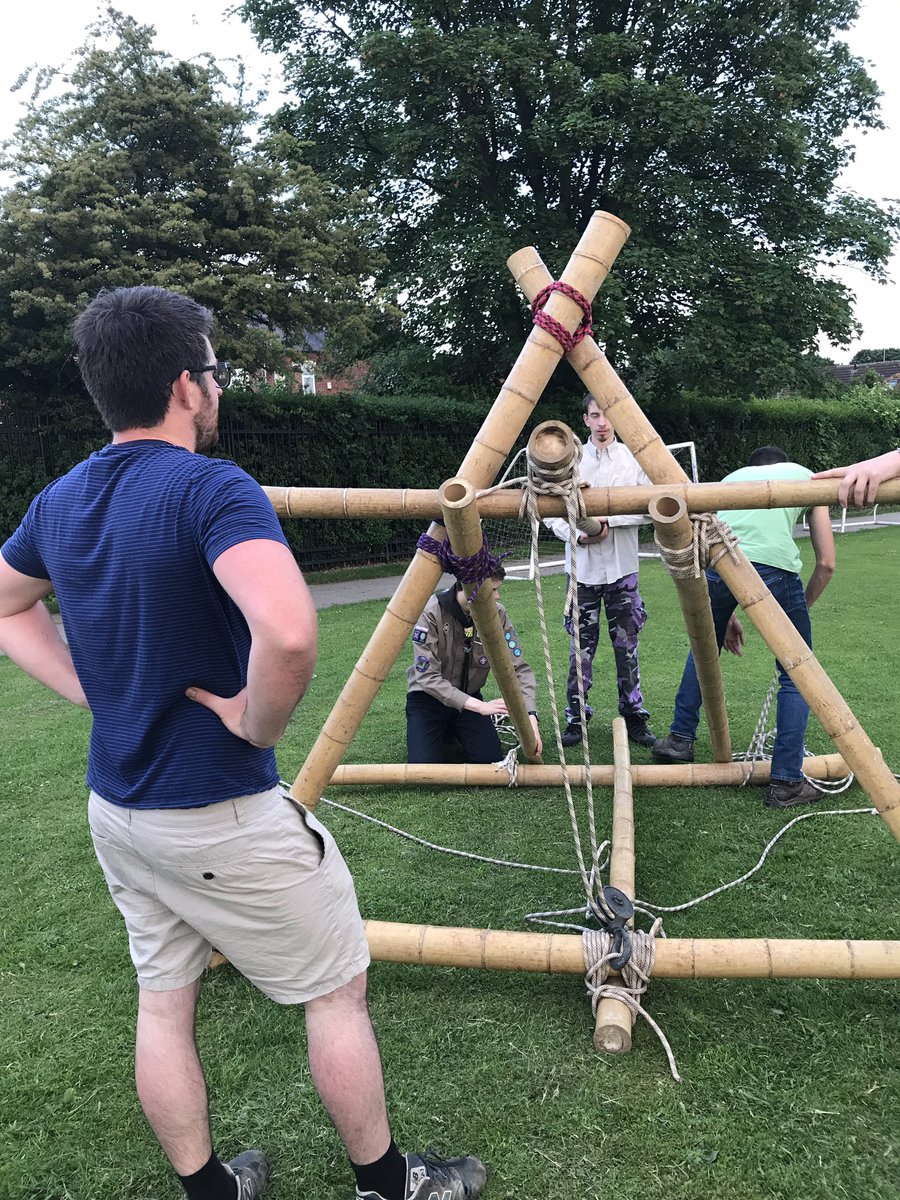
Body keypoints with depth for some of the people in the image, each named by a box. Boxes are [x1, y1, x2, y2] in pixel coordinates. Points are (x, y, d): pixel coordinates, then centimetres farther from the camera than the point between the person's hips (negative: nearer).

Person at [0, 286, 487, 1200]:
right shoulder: (212, 490, -23)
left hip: (115, 808, 8)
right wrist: (258, 724, -20)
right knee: (336, 989, 12)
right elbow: (287, 633, -40)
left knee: (162, 999, 20)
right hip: (221, 817, -7)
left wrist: (98, 692, 10)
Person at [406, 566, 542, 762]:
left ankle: (455, 729, 19)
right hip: (428, 696, -3)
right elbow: (428, 677, -29)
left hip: (468, 696, 3)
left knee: (490, 759, -12)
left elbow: (518, 668, -14)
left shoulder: (496, 614, -16)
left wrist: (530, 715, -30)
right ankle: (444, 730, 15)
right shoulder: (431, 612, -27)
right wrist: (479, 706, -35)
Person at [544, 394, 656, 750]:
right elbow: (551, 512, 2)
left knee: (627, 645, 5)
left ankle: (634, 717, 16)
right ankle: (576, 718, 15)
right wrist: (579, 535, -13)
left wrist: (608, 519, -14)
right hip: (583, 568, 0)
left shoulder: (633, 458, 1)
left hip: (622, 568, 0)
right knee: (581, 646, 4)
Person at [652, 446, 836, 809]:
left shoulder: (732, 477, 35)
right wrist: (803, 606, 37)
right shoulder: (807, 477, 29)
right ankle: (786, 782, 15)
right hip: (775, 568, -3)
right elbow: (826, 563, 23)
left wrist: (726, 616, 41)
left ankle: (680, 739, 37)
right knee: (797, 676, 14)